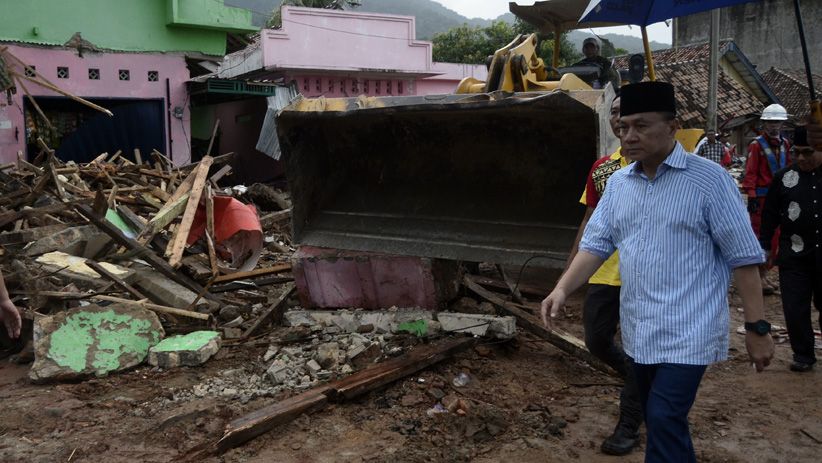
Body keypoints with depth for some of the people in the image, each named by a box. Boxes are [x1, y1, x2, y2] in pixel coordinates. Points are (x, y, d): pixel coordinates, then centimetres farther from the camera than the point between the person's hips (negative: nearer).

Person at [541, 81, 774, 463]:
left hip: (687, 331, -6)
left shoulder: (709, 179, -9)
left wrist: (757, 327, -10)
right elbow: (596, 244, 6)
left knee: (665, 420, -11)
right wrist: (562, 289, -9)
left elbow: (743, 256, -9)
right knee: (657, 421, 18)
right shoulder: (618, 183, 7)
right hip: (637, 330, 6)